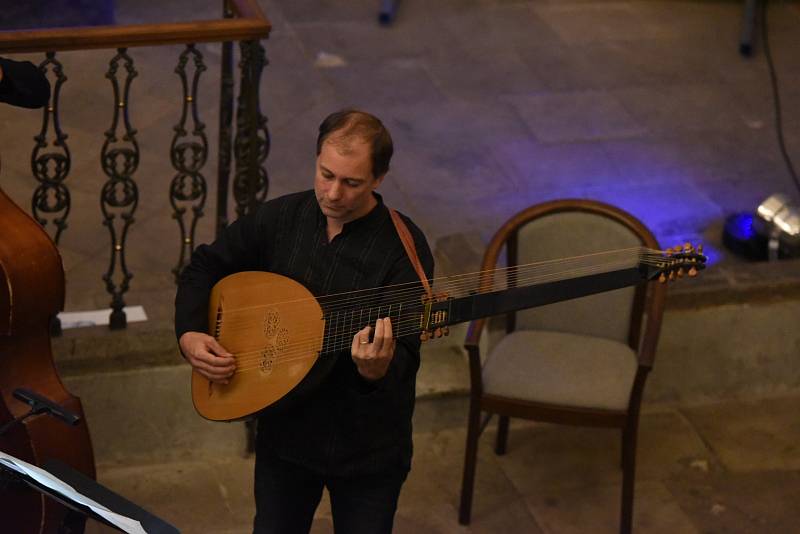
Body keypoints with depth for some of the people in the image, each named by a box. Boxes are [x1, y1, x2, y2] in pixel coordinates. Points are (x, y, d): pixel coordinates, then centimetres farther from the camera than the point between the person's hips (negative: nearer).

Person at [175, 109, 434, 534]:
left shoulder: (405, 247, -18)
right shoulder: (281, 218, -5)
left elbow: (403, 359, -22)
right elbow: (204, 268, 8)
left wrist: (378, 370, -45)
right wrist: (189, 335, -8)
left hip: (367, 447, -3)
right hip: (285, 432, 4)